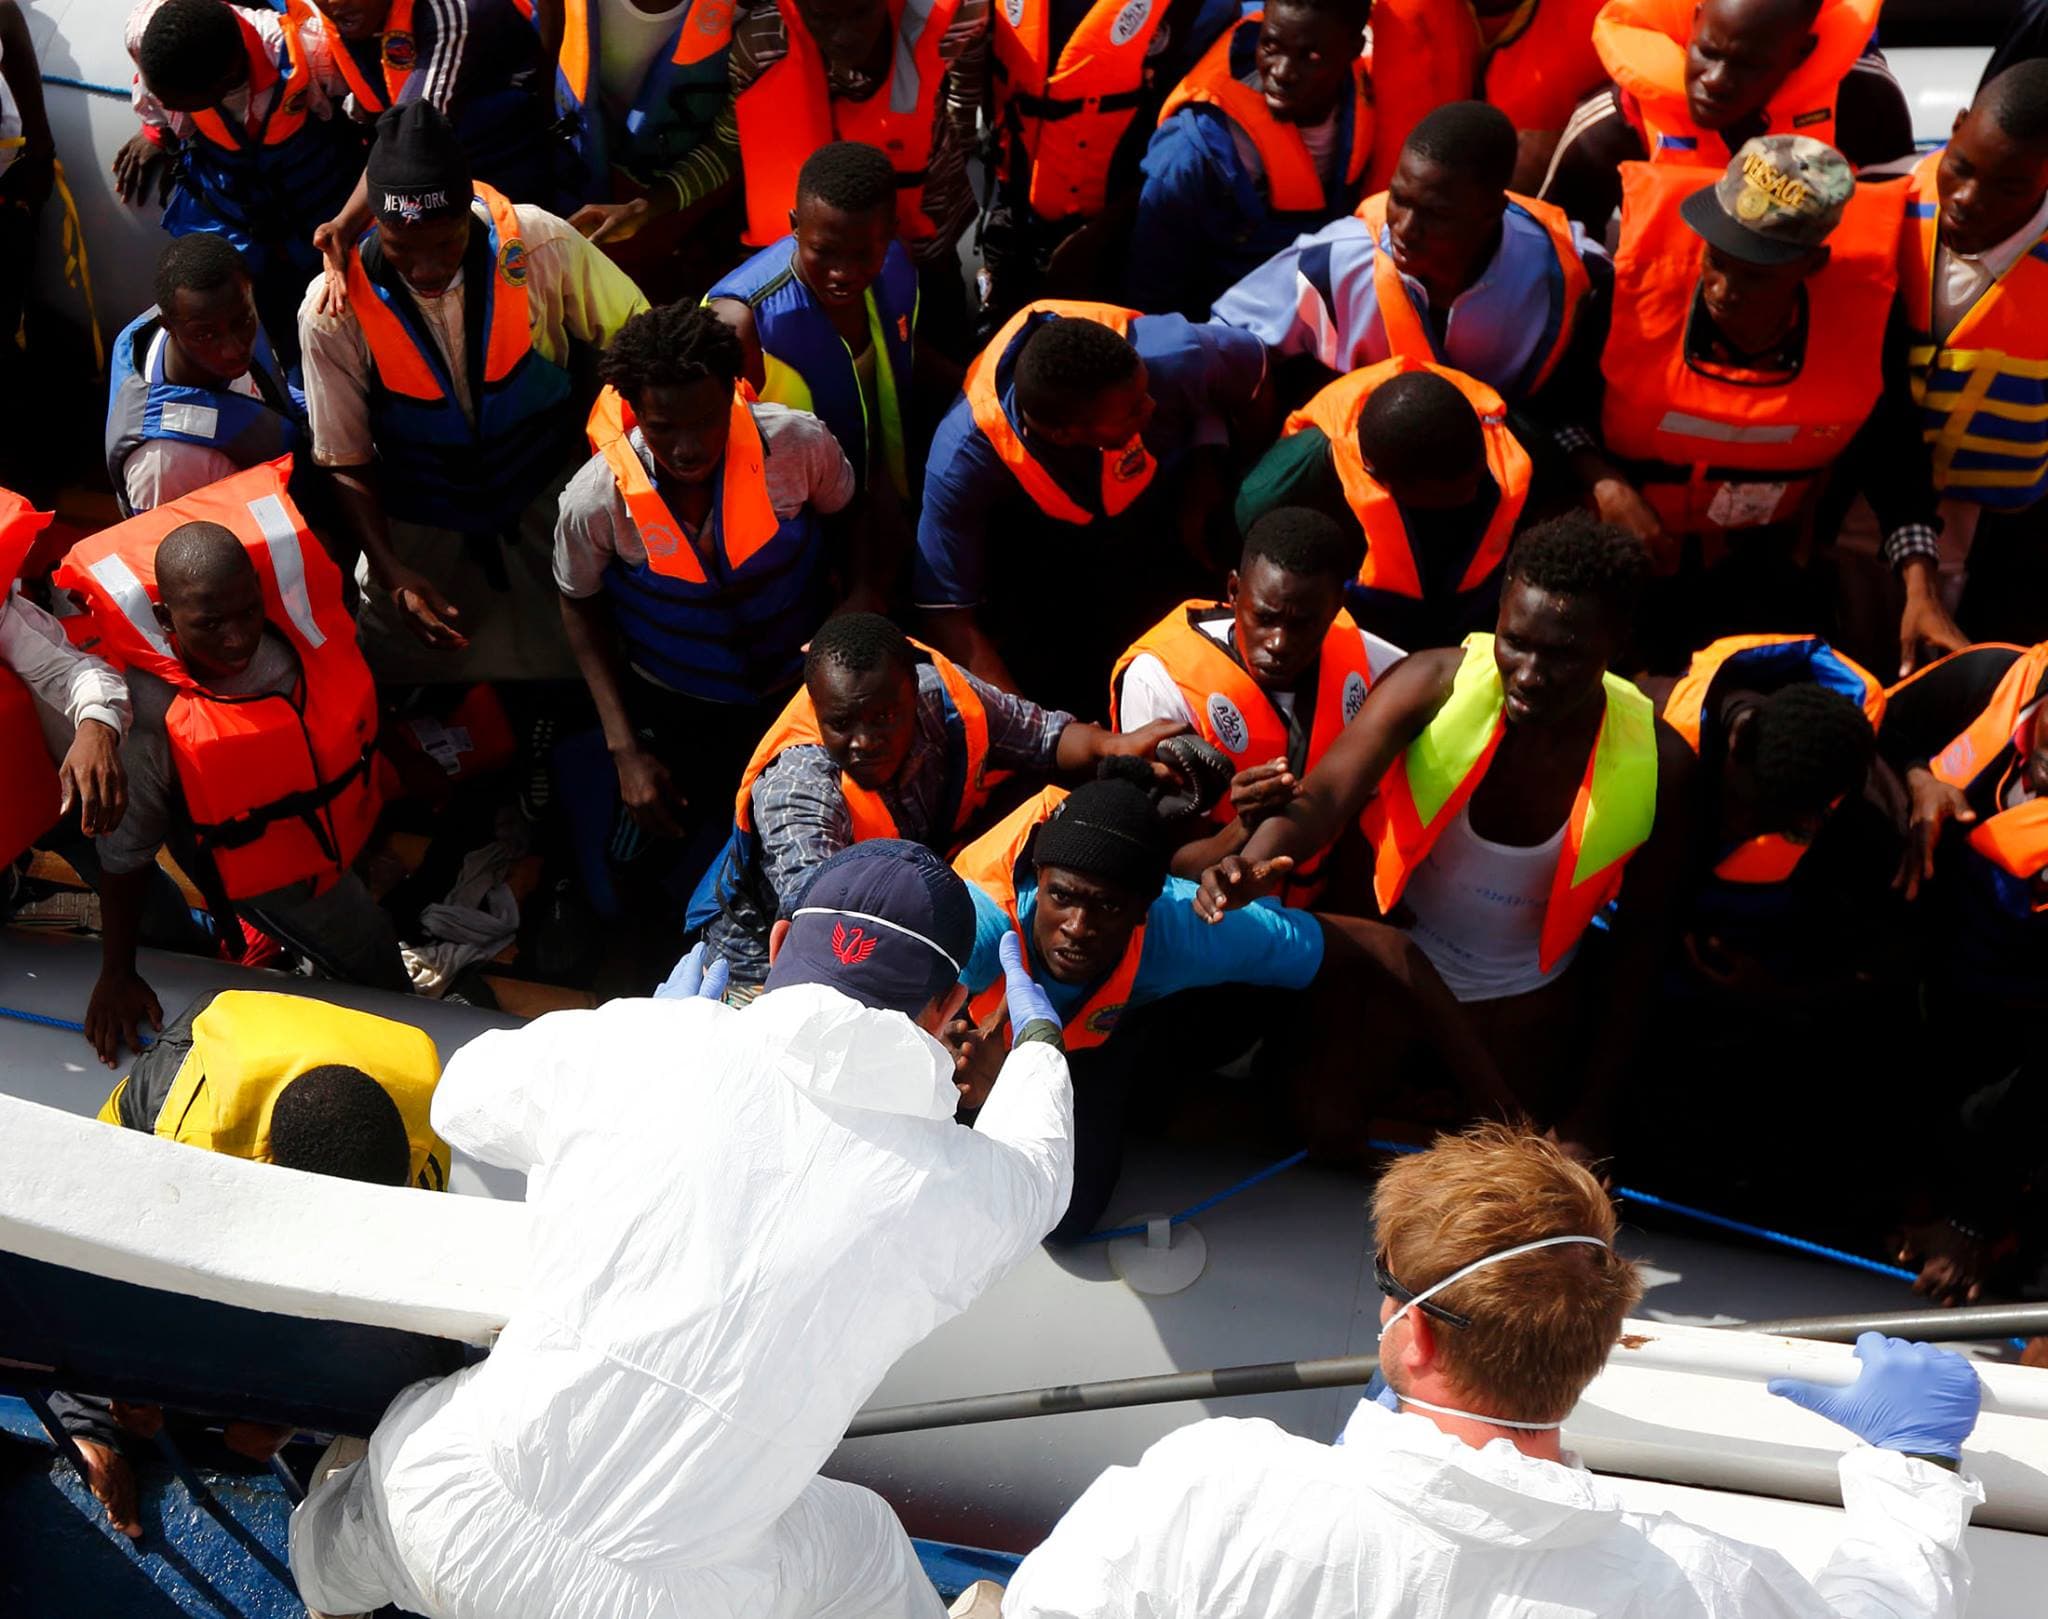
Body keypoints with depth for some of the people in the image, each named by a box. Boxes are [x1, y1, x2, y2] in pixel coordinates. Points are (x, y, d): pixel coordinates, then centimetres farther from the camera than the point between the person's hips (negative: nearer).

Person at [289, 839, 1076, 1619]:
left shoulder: (632, 1044, -10)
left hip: (446, 1524, 1)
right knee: (862, 1540, 29)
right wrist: (1038, 1041, 38)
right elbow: (1036, 1169, 17)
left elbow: (462, 1099, 11)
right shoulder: (961, 1192, -8)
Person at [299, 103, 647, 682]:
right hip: (420, 535, 0)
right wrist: (390, 572, -25)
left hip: (546, 501, 0)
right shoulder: (334, 312, -21)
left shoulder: (537, 244, -22)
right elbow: (347, 462, -12)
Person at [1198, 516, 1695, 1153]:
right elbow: (1324, 795, -39)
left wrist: (1593, 1112, -6)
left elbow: (1641, 942, -10)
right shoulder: (1436, 682, -27)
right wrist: (1256, 864, -63)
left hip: (1521, 999, 1)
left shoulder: (1657, 766, -22)